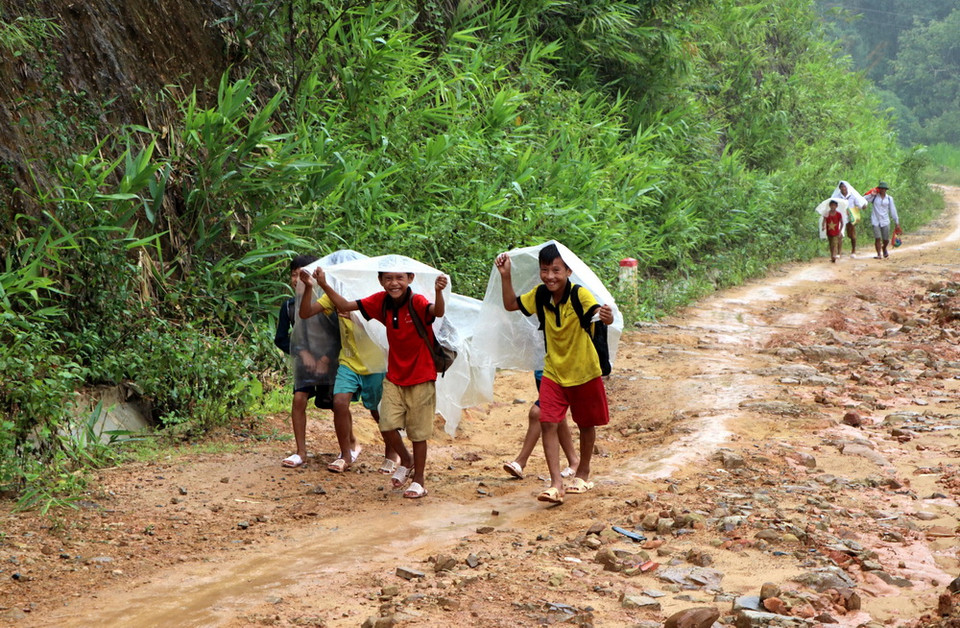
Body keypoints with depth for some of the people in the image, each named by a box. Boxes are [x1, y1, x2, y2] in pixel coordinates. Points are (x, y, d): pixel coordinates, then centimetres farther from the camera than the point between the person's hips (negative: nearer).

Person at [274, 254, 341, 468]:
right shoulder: (289, 306, -1)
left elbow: (341, 333, -11)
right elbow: (281, 338, 4)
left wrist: (326, 358, -15)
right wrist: (302, 353, -9)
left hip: (329, 361, -3)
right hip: (304, 362, 3)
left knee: (339, 404, 2)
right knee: (299, 399, -13)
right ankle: (301, 452, -6)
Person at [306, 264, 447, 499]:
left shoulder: (417, 302, -19)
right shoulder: (380, 302, -4)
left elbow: (437, 312, -40)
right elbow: (345, 306, 1)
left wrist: (439, 292, -61)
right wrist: (324, 285, -11)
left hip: (421, 378, -4)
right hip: (394, 377, 4)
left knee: (418, 432, 4)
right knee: (387, 426, -4)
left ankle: (418, 481, 19)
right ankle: (406, 460, 25)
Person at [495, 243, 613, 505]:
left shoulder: (580, 294, -22)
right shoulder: (540, 295, -7)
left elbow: (599, 313, -38)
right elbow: (510, 304, 7)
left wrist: (607, 316, -62)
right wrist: (505, 276, -5)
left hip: (584, 372, -3)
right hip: (553, 373, 3)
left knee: (586, 424, 14)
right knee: (548, 423, -13)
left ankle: (583, 473, 37)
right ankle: (556, 484, -13)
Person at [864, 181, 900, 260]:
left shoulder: (889, 198, 7)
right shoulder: (874, 196, 3)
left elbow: (893, 211, 9)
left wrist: (897, 223, 8)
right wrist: (871, 195, -13)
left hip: (885, 221, 1)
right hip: (875, 221, -1)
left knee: (886, 239, 4)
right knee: (877, 238, -11)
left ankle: (884, 248, 36)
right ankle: (879, 254, -1)